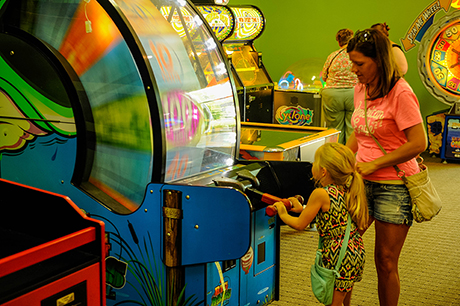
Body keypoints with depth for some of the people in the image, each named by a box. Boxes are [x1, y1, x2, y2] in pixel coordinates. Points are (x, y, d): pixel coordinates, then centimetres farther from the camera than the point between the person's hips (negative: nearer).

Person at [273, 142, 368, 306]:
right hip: (356, 253, 9)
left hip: (338, 256, -8)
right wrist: (303, 209, 26)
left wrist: (283, 214, 9)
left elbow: (300, 225, -8)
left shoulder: (321, 194, -17)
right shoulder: (347, 190, 6)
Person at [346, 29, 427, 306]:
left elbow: (419, 143, -19)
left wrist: (374, 164, -17)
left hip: (394, 186, -6)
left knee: (386, 261, 3)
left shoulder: (400, 93, -16)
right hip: (363, 182, 6)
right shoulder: (361, 89, 6)